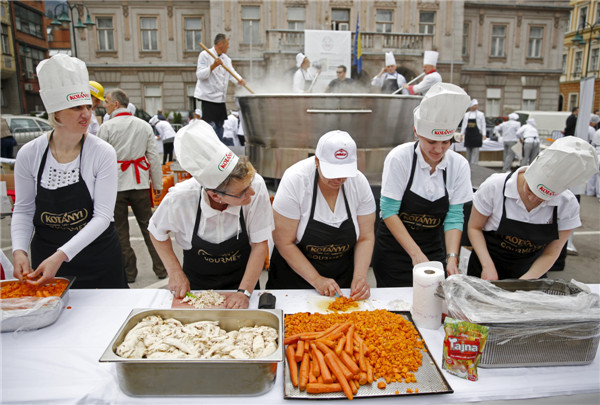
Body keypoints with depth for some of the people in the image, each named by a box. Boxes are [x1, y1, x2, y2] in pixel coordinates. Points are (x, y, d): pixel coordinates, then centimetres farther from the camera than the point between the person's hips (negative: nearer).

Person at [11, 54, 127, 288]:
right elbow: (23, 209, 3)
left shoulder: (103, 153, -15)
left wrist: (61, 255, -26)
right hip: (45, 256, 2)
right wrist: (19, 249, -14)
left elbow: (102, 216, -18)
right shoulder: (29, 154, -7)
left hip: (98, 258, -2)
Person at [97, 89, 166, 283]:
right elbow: (153, 156, 6)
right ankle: (161, 268, 15)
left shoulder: (106, 127, -6)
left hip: (115, 183, -3)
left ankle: (128, 272, 15)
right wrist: (158, 183, 12)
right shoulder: (144, 125, 5)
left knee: (120, 230, 7)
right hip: (139, 183, 3)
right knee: (147, 225, 10)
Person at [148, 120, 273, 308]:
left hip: (241, 278, 1)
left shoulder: (256, 186, -26)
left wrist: (244, 292, -22)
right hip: (196, 283, -1)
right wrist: (175, 272, -9)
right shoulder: (180, 199, -25)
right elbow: (157, 233, -3)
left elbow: (259, 244, -17)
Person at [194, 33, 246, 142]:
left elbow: (232, 73, 6)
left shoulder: (226, 59, 14)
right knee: (211, 126, -12)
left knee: (219, 124, 12)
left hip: (220, 97, 7)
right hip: (208, 96, -7)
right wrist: (213, 66, -26)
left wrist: (240, 80, -15)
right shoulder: (205, 55, -7)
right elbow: (200, 75, -14)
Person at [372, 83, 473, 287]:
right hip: (394, 250, -3)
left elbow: (454, 215, -4)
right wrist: (415, 253, -21)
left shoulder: (459, 165, -6)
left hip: (433, 250, 3)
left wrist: (452, 257, -17)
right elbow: (389, 211, -17)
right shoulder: (399, 158, -16)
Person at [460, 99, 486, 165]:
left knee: (475, 150, -5)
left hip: (477, 134, -3)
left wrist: (483, 135, -4)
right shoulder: (466, 114, 11)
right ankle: (468, 163, 15)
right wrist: (461, 134, 9)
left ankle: (474, 163, -4)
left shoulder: (481, 114, 4)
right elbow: (464, 125, 13)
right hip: (468, 134, 3)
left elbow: (483, 125, 3)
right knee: (468, 150, 7)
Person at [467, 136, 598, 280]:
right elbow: (474, 228, -10)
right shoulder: (494, 186, -21)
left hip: (530, 273, 1)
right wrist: (488, 266, -20)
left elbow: (550, 254, -7)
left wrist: (523, 283, -19)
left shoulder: (568, 205, -15)